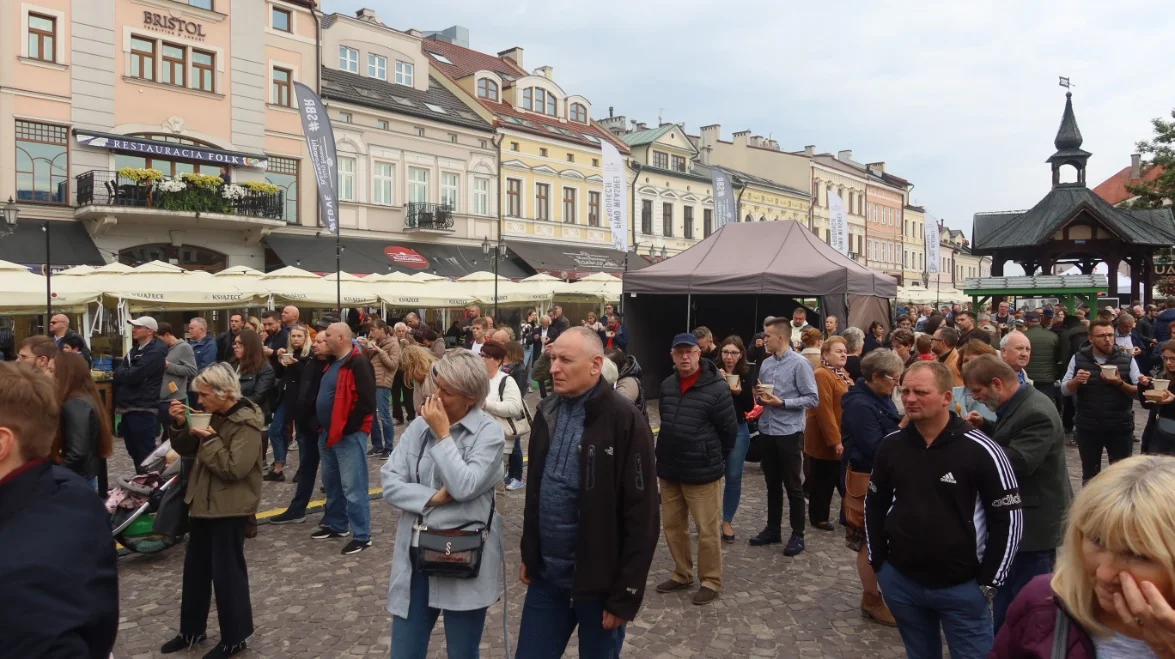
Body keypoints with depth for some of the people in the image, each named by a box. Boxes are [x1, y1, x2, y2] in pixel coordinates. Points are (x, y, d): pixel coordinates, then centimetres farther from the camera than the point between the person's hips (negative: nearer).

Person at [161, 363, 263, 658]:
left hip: (230, 508, -8)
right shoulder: (213, 415, 6)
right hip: (203, 501, 8)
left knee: (227, 571, 2)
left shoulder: (246, 423, -19)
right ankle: (191, 630, 34)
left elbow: (233, 468, -24)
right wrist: (179, 424, -7)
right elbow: (187, 449, 10)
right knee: (195, 568, 18)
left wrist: (209, 439, -22)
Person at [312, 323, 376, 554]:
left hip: (349, 436, -10)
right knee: (331, 483, 20)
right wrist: (321, 425, 14)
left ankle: (362, 535, 4)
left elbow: (367, 402, -23)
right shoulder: (332, 363, 13)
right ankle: (336, 525, 34)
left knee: (353, 487, -5)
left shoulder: (358, 364, -17)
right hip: (328, 433, 10)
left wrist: (347, 428, -19)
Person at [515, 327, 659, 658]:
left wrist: (626, 593, -14)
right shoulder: (547, 412, 3)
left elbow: (641, 514, -16)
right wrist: (528, 554, 14)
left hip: (597, 580, -5)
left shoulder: (624, 420, -17)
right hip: (546, 574, 6)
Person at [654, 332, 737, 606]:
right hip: (668, 470, 6)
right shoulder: (667, 386, 3)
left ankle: (711, 581, 22)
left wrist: (714, 459, 2)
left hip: (702, 472, -6)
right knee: (672, 526, 16)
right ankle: (682, 574, 33)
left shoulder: (717, 388, -15)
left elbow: (730, 430, -7)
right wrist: (667, 455, 15)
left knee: (707, 530, 5)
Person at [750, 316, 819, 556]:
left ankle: (797, 535, 17)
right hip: (766, 431, 6)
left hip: (789, 432, -6)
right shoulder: (766, 363, 8)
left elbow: (813, 399, -13)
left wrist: (782, 402, -18)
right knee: (772, 484, 16)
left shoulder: (799, 363, -11)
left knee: (793, 486, 5)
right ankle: (772, 529, 28)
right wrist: (759, 396, -5)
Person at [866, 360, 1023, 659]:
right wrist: (878, 561, 6)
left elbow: (1008, 518, -10)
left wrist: (989, 582, -9)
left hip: (962, 586, -3)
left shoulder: (980, 450, -15)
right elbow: (875, 504, 10)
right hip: (901, 580, 4)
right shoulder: (891, 445, -3)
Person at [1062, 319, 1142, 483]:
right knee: (1089, 474, 13)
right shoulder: (1078, 358, -1)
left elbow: (1139, 392, -4)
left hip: (1120, 427, -1)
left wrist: (1120, 383, -21)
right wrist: (1076, 380, -20)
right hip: (1087, 427, 1)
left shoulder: (1127, 359, -3)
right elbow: (1064, 390, 0)